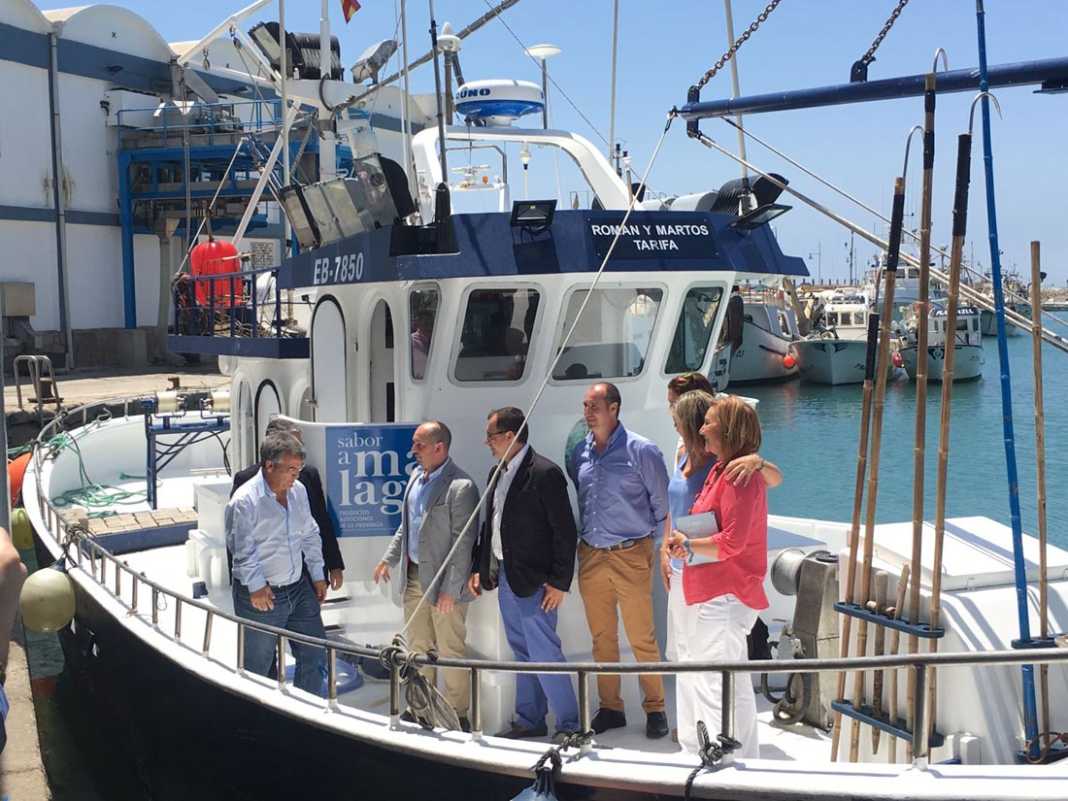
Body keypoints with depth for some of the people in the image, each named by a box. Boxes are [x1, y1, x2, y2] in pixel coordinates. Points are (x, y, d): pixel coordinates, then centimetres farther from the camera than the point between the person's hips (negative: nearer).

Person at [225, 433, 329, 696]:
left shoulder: (298, 490, 4)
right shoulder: (245, 500, -18)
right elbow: (242, 549, -16)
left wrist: (317, 575, 11)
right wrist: (256, 586, -18)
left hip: (299, 588, 7)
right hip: (261, 595, -6)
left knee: (314, 655, 12)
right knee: (257, 665, 8)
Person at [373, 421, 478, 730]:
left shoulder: (461, 487, -18)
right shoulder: (416, 477, 8)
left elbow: (463, 542, -18)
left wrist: (450, 589, -18)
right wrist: (389, 558, 13)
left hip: (444, 582, -8)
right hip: (413, 576, 8)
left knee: (450, 651, 4)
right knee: (418, 646, 18)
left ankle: (457, 714, 17)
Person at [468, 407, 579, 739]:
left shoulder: (545, 474, -15)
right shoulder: (498, 472, 11)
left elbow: (565, 533, -15)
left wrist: (559, 583, -15)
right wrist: (479, 568, 14)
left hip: (534, 581, -8)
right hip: (504, 576, 8)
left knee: (544, 653, -6)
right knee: (522, 652, 16)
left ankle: (569, 725, 7)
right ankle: (529, 720, 27)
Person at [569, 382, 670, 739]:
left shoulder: (641, 451, -8)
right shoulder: (580, 453, 7)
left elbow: (662, 505, -3)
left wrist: (663, 551, -4)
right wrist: (576, 543, 12)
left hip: (631, 556, -5)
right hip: (591, 557, 5)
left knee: (642, 639, 1)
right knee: (602, 638, 12)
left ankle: (655, 709, 15)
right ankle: (610, 708, 23)